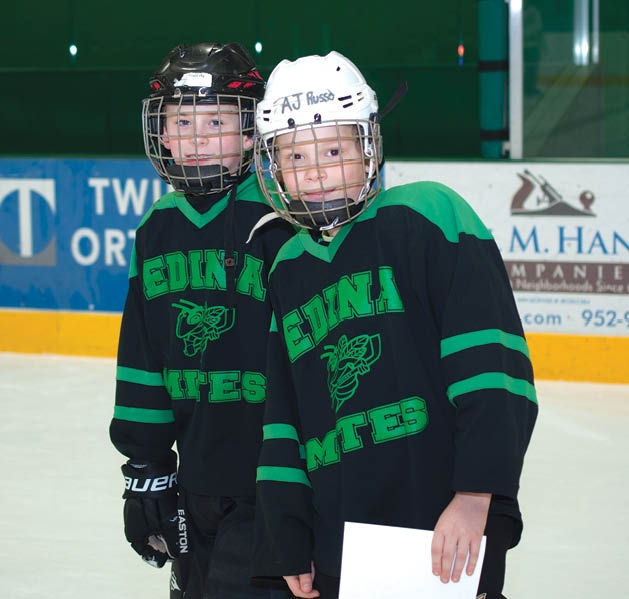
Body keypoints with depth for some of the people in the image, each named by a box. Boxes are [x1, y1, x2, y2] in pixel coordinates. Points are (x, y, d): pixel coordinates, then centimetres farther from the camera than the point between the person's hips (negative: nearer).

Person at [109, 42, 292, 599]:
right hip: (194, 479, 7)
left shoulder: (278, 221, -12)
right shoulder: (159, 230, 8)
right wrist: (145, 467, 13)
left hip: (270, 478, -7)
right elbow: (144, 359, 14)